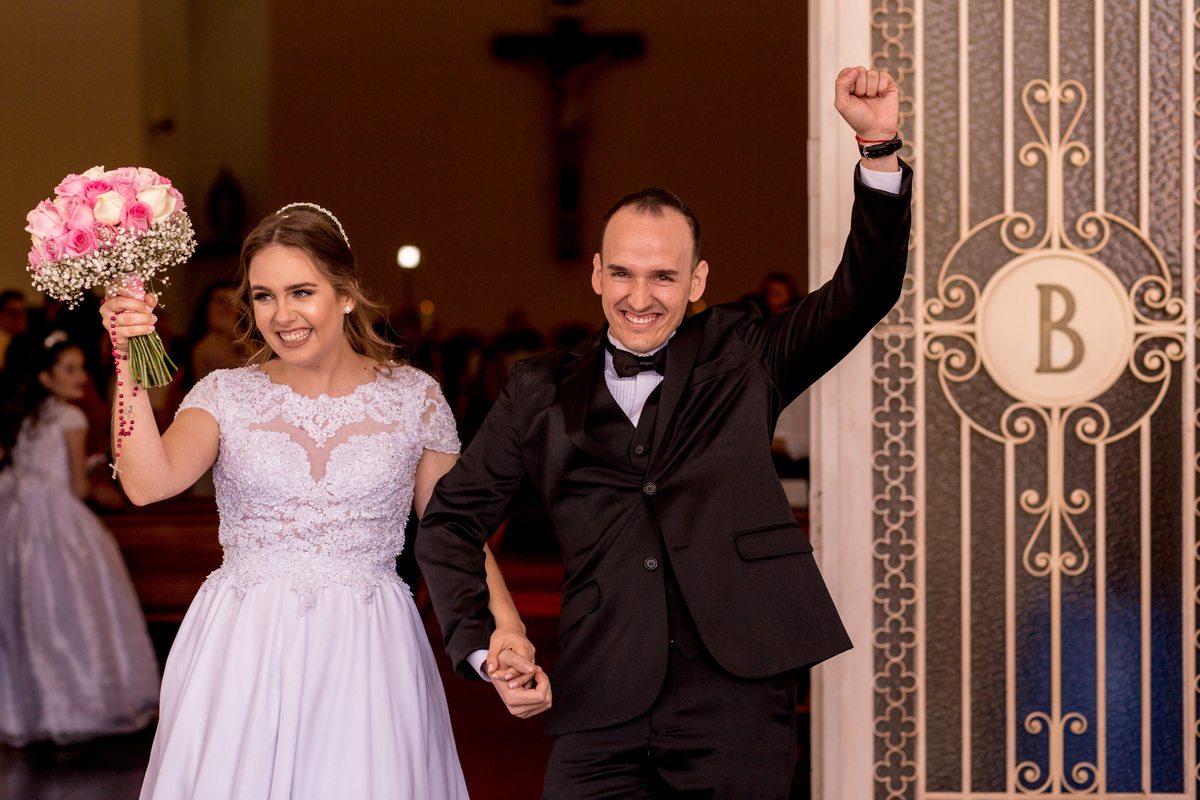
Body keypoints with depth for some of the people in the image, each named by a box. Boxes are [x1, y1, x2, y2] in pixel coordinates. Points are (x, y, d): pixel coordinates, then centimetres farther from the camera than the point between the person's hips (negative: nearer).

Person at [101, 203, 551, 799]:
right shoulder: (227, 394, 4)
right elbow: (149, 482, -13)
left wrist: (506, 627, -12)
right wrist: (130, 366, -19)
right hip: (242, 655, 0)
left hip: (366, 657, 0)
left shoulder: (413, 396, 4)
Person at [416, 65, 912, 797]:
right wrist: (477, 644, 3)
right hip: (604, 709, 1)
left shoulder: (741, 358, 11)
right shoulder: (544, 395, 12)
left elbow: (866, 291, 1)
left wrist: (880, 145, -10)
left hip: (737, 697, 0)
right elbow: (451, 520, 17)